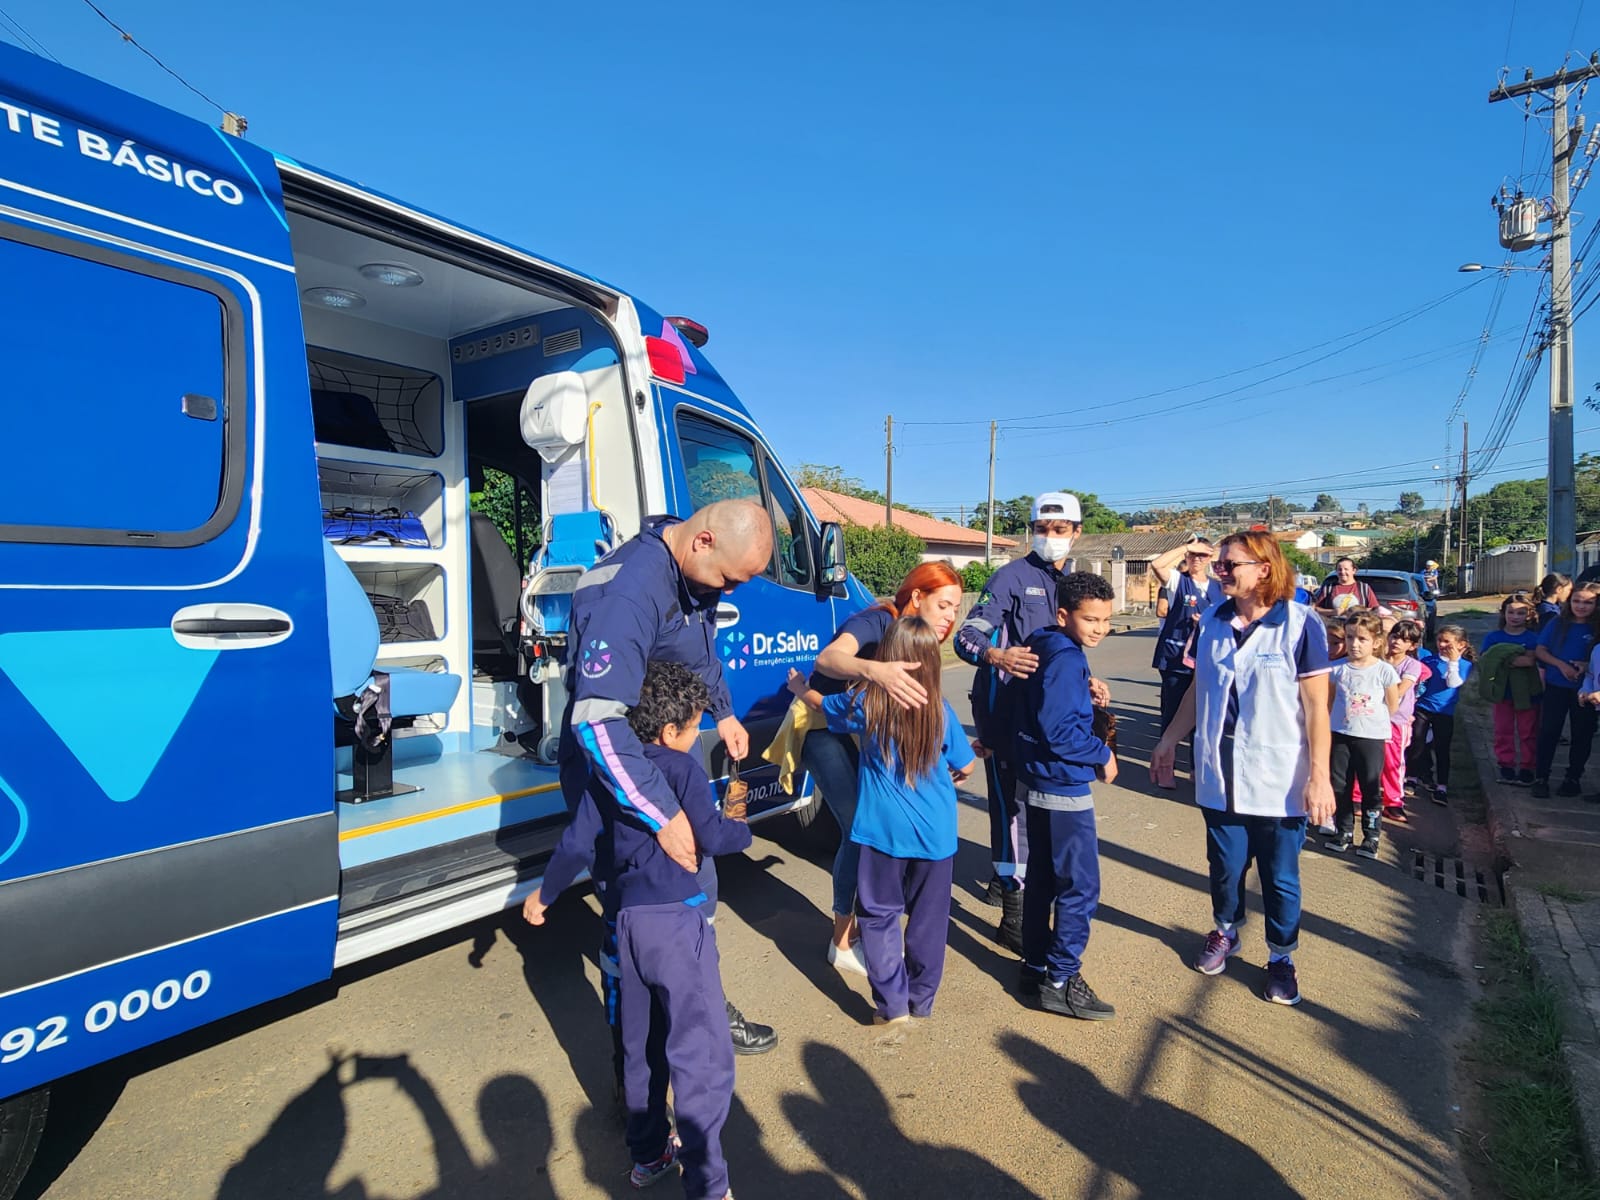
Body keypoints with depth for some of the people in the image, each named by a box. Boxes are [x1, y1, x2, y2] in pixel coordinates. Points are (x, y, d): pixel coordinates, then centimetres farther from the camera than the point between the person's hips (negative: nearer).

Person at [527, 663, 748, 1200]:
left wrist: (543, 895, 26)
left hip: (628, 919, 7)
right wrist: (744, 830, 9)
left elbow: (577, 843, 12)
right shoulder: (683, 768, -8)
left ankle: (648, 1154, 36)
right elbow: (712, 837, -13)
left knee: (640, 1045, 21)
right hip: (678, 920, -7)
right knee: (701, 1053, -1)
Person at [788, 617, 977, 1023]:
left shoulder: (866, 702, -9)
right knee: (928, 917, 15)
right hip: (936, 831, 2)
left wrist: (800, 687, 32)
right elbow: (966, 766, 5)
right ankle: (922, 1000, 28)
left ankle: (892, 1003, 13)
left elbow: (820, 702, 11)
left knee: (879, 915, 12)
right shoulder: (941, 709, -6)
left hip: (884, 830, -2)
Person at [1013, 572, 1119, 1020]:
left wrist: (1087, 696, 6)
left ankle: (1036, 966, 29)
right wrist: (1102, 755, -13)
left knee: (1044, 878, 18)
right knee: (1080, 886, 1)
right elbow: (1057, 730, -25)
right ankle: (1060, 980, 10)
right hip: (1063, 786, -10)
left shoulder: (1045, 647, 8)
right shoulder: (1065, 658, -21)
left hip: (1038, 781, 10)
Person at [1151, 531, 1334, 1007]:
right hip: (1220, 775, 3)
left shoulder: (1299, 624, -10)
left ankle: (1281, 959, 31)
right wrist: (1169, 740, 14)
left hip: (1279, 781, -3)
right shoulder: (1212, 623, 2)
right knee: (1225, 866, 15)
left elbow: (1316, 706, -10)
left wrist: (1319, 777, -12)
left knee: (1280, 877, 10)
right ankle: (1225, 932, 40)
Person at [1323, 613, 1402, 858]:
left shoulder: (1384, 671, -8)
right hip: (1340, 735, 2)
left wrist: (1372, 721, 6)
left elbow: (1393, 705, 3)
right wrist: (1345, 718, 4)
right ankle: (1343, 832, 22)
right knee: (1339, 786, 9)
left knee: (1371, 789, 6)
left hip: (1372, 738, -2)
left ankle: (1372, 836, 19)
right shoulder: (1337, 669, -3)